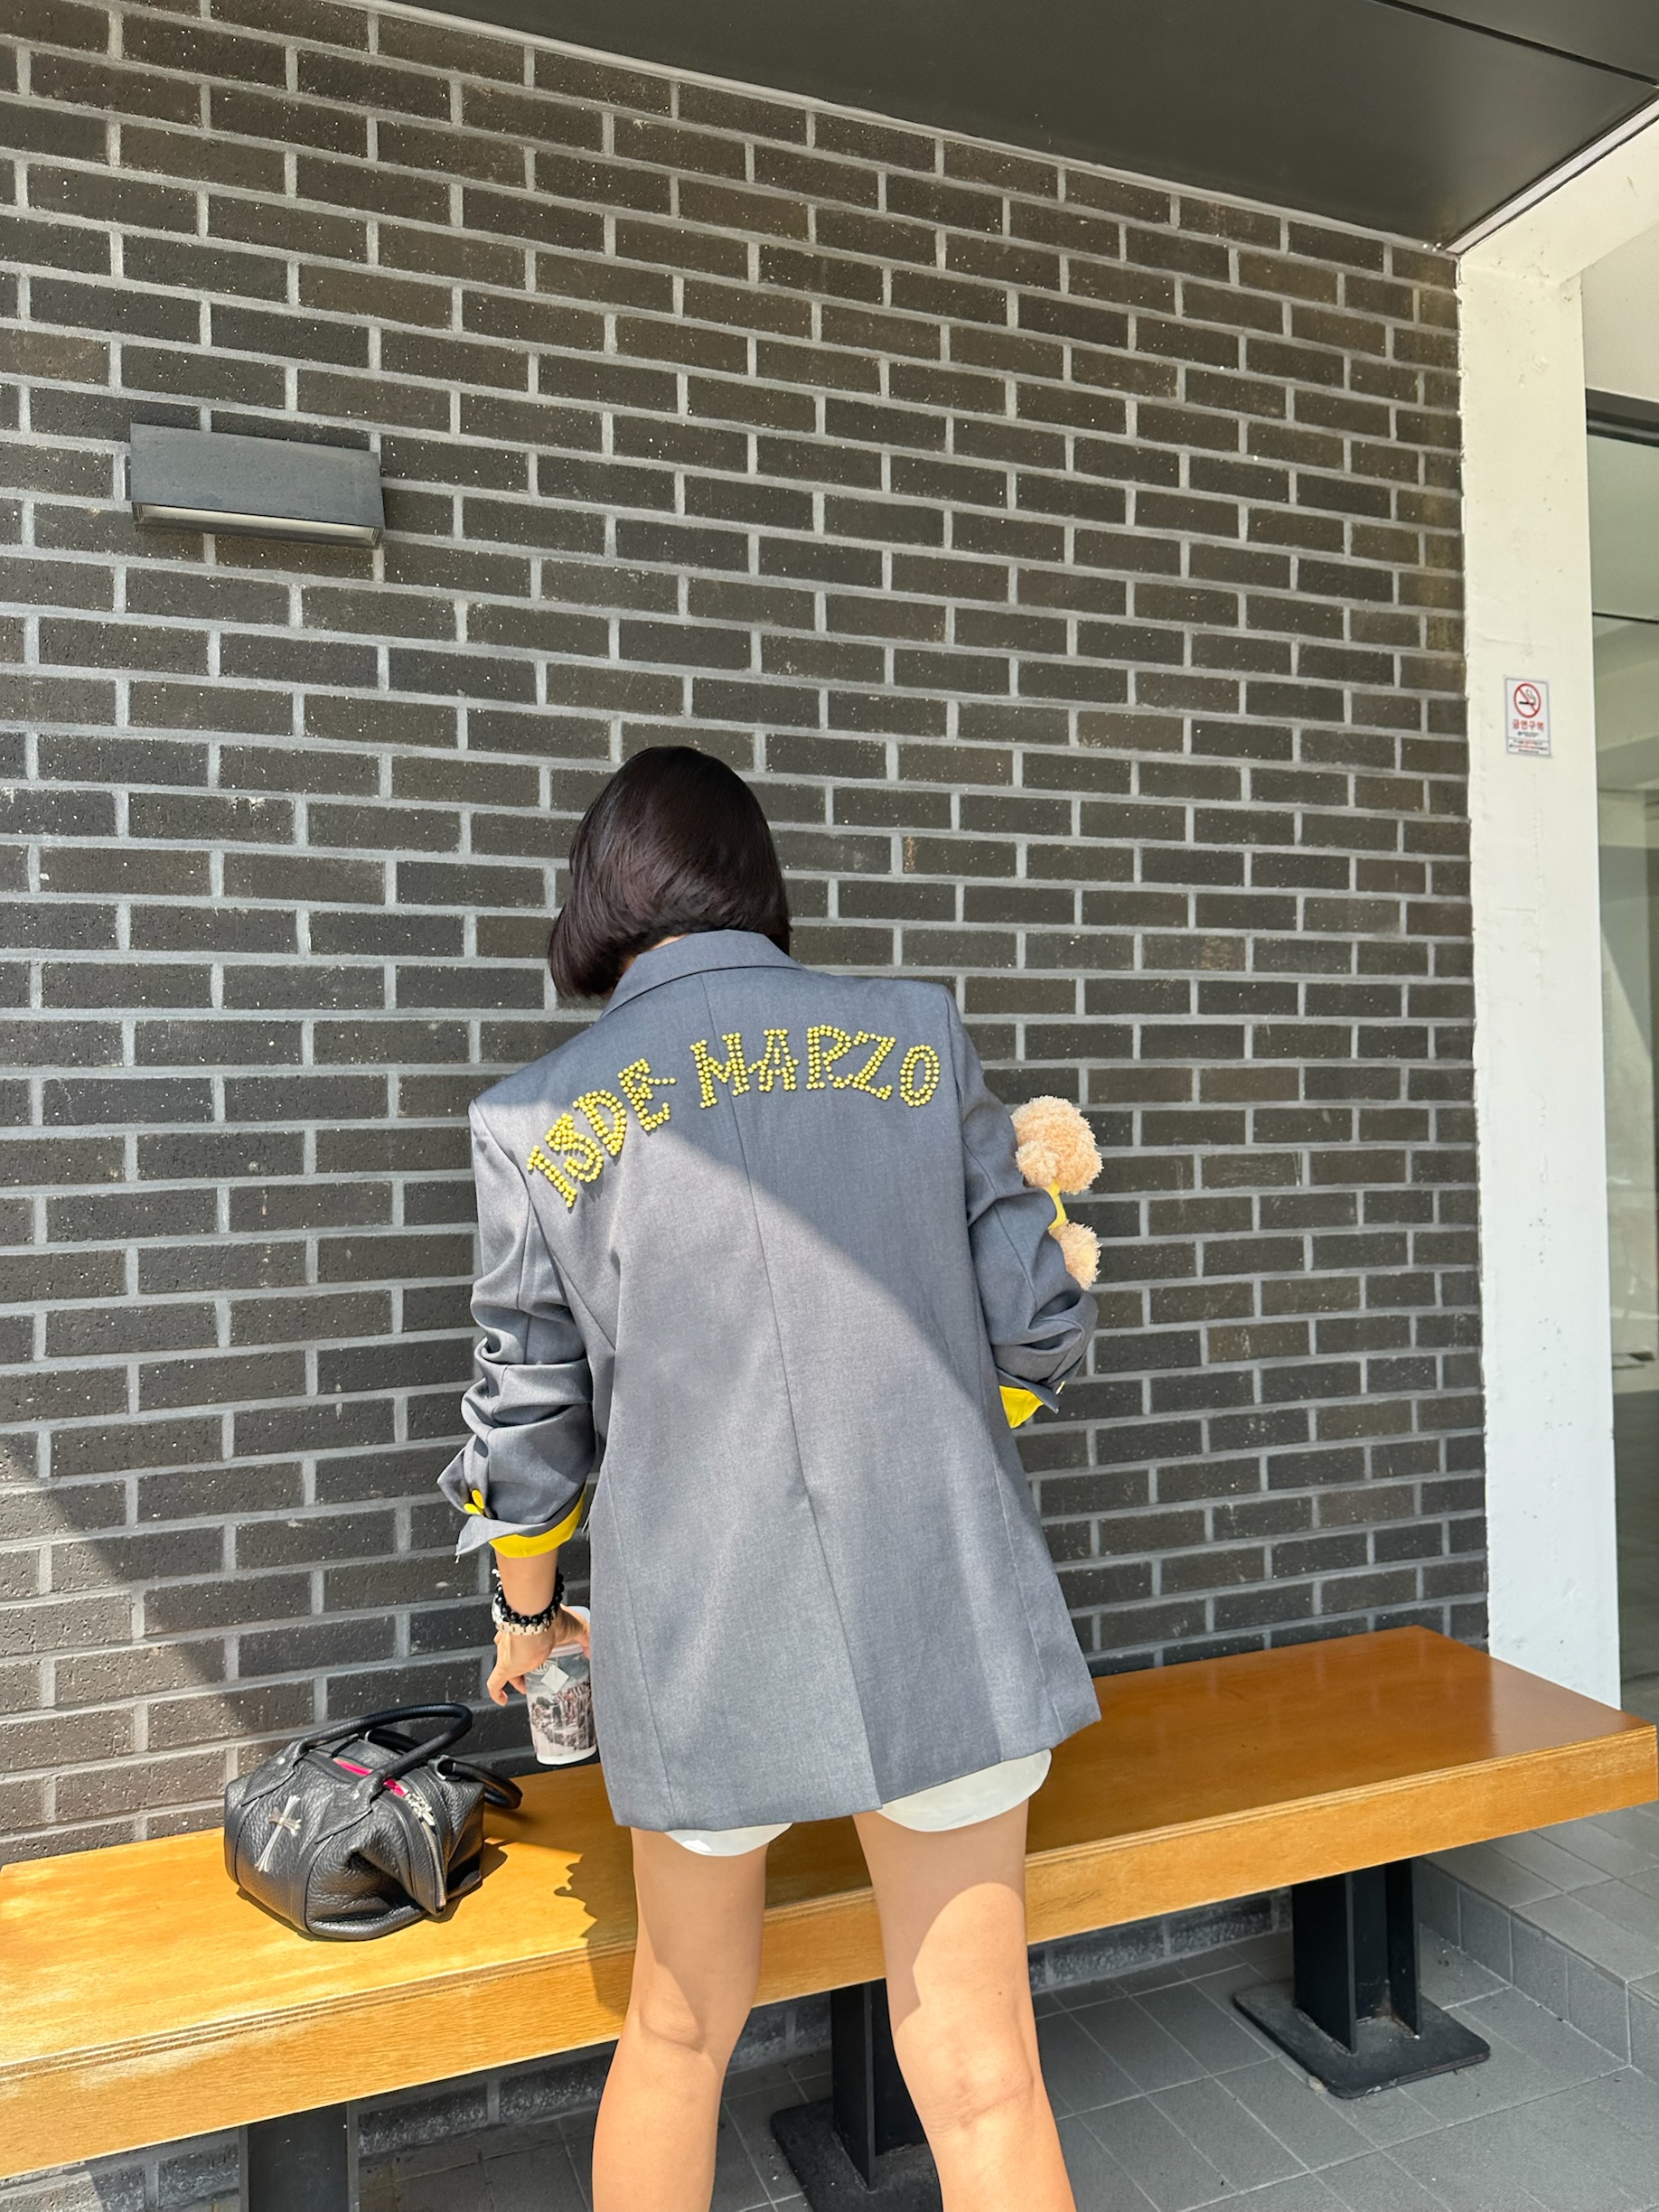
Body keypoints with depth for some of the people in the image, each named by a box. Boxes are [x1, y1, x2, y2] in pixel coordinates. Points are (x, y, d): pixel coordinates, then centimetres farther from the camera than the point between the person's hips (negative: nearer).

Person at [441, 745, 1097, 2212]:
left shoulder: (542, 1118, -3)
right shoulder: (918, 1038, -2)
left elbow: (528, 1421, 3)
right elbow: (1036, 1326, 0)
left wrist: (528, 1612, 21)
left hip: (702, 1636, 1)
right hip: (937, 1614, 0)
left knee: (681, 2033, 24)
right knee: (980, 2074, 13)